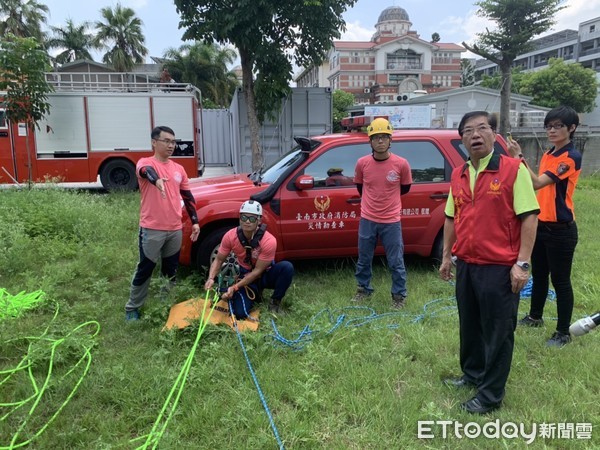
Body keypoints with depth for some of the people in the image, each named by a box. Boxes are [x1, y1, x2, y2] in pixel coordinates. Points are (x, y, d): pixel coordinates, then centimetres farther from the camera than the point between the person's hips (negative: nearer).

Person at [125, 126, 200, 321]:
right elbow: (147, 171, -32)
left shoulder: (179, 169, 11)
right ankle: (132, 308, 18)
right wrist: (157, 180, -55)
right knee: (145, 270, 4)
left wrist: (195, 221, 10)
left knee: (171, 271, 15)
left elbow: (188, 197, 16)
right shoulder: (145, 163, -6)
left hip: (175, 230, 5)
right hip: (152, 230, -5)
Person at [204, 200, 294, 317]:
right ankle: (254, 294, 16)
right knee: (240, 313, -20)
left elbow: (258, 271, -24)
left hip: (266, 275, -2)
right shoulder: (230, 236, -18)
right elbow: (218, 260, -7)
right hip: (246, 276, 2)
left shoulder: (269, 241, -29)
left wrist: (235, 287, -28)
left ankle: (275, 301, -8)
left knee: (287, 267, -34)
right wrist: (211, 278, -26)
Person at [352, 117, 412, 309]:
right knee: (364, 260, 15)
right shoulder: (362, 163, -6)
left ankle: (399, 295, 24)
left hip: (391, 222, -2)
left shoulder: (401, 164, -10)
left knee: (396, 262, 7)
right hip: (367, 220, 2)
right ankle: (364, 289, 35)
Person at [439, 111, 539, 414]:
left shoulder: (513, 169, -10)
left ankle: (491, 395, 22)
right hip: (466, 266, 6)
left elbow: (529, 217, -12)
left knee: (498, 332, 7)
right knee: (469, 326, 20)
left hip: (499, 267, -6)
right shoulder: (458, 175, 8)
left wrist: (522, 264, -16)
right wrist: (447, 256, 13)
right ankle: (473, 374, 41)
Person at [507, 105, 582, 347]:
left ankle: (563, 332, 13)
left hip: (560, 230, -8)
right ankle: (535, 317, 36)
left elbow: (538, 182, -24)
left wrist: (519, 158, -28)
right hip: (541, 225, 8)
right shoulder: (547, 154, 11)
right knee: (538, 275, 19)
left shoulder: (571, 157, -14)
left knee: (560, 281, 1)